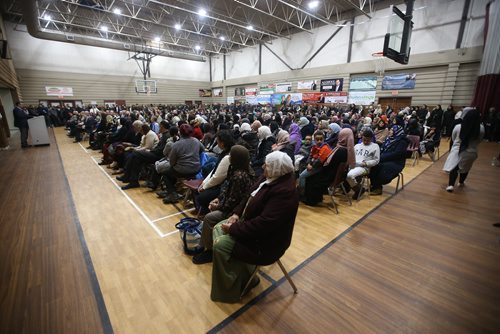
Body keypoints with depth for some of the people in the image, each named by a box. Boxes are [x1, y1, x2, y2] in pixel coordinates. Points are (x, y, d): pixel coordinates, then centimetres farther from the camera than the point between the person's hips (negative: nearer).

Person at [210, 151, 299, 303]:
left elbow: (263, 224, -32)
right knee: (218, 229, 7)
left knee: (220, 245, -14)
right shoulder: (270, 178, -2)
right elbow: (251, 197, 9)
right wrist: (236, 213, -5)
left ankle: (244, 279, 8)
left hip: (265, 240, -9)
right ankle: (243, 271, 19)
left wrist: (233, 228, -23)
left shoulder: (284, 192, -30)